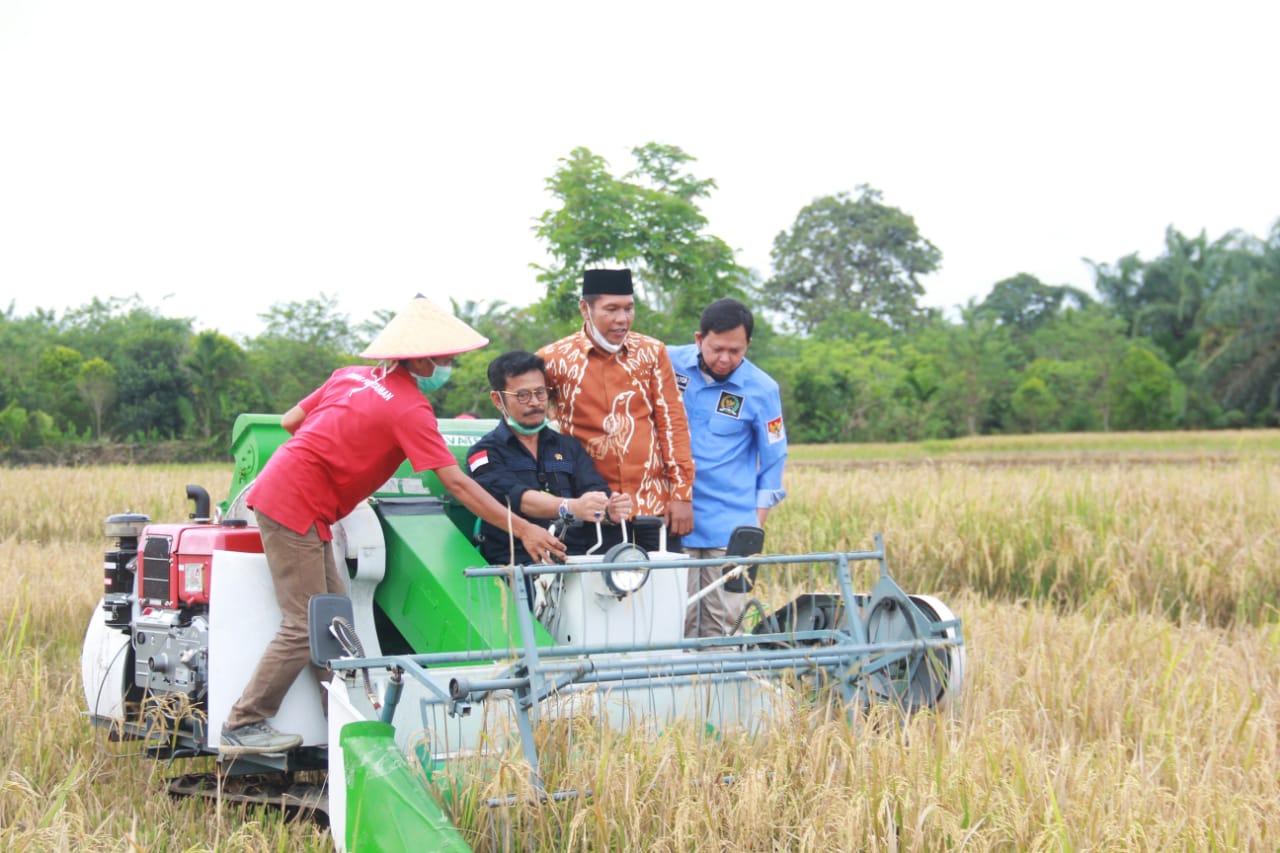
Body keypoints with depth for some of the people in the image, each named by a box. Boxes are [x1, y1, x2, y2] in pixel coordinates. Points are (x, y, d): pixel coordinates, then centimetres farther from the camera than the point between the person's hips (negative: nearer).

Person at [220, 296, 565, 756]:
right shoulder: (410, 408, -13)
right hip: (295, 506, -9)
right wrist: (522, 530, -15)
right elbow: (457, 484, -16)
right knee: (307, 627, -6)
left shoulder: (352, 375, 10)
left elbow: (290, 420, 15)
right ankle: (243, 727, 0)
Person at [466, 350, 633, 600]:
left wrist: (611, 510, -20)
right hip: (518, 567, -4)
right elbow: (517, 498, -11)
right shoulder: (485, 453, 7)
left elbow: (595, 492, 6)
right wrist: (570, 507, -30)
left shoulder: (568, 446, 21)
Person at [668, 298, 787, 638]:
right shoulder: (668, 364, 0)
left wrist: (759, 517, 4)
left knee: (722, 621, 0)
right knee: (676, 617, -2)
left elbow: (773, 457, 7)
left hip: (730, 526, -1)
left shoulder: (761, 389, -2)